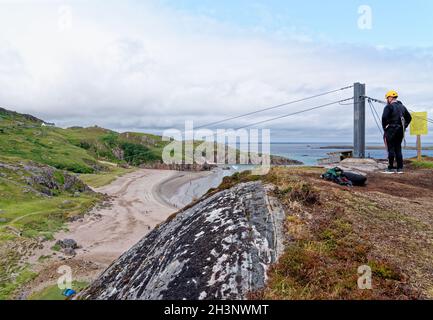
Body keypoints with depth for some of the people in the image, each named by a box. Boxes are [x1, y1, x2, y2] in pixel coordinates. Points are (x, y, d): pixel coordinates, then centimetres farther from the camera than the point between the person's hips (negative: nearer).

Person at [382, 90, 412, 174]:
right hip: (400, 131, 7)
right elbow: (409, 117, 18)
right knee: (398, 149, 11)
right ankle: (400, 168, 11)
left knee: (391, 149, -3)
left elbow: (384, 118, -18)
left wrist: (385, 128, -7)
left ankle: (391, 168, -2)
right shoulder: (402, 107, 15)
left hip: (391, 130, -7)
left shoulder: (389, 106, -8)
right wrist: (404, 127, 16)